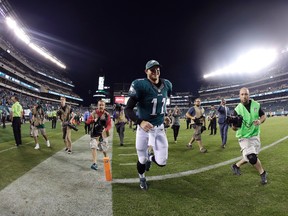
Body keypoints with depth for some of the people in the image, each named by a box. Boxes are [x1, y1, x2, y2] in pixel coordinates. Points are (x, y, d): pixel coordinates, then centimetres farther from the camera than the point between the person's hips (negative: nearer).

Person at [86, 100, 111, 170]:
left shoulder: (107, 114, -8)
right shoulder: (94, 113, -3)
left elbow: (109, 125, -12)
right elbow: (88, 121, -7)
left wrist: (105, 129, -32)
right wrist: (94, 120, -26)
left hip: (103, 133, 0)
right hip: (94, 133, 0)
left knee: (104, 148, 13)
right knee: (93, 147, -17)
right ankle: (94, 163, -14)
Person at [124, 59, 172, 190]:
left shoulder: (166, 85, 0)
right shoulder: (141, 85, -18)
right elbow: (128, 109, -20)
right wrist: (140, 122, -34)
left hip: (159, 128, 4)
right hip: (144, 127, -4)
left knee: (162, 162, 1)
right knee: (142, 160, 10)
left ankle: (150, 158, 39)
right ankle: (142, 177, 45)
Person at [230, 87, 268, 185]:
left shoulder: (256, 105, -7)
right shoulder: (237, 109, -16)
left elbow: (264, 115, 9)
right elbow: (234, 128, -13)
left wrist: (260, 121, -13)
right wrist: (234, 124, -37)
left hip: (255, 135, 4)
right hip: (244, 137, -4)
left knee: (250, 157, 9)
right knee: (252, 157, -14)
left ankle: (236, 165, 34)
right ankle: (262, 173, 13)